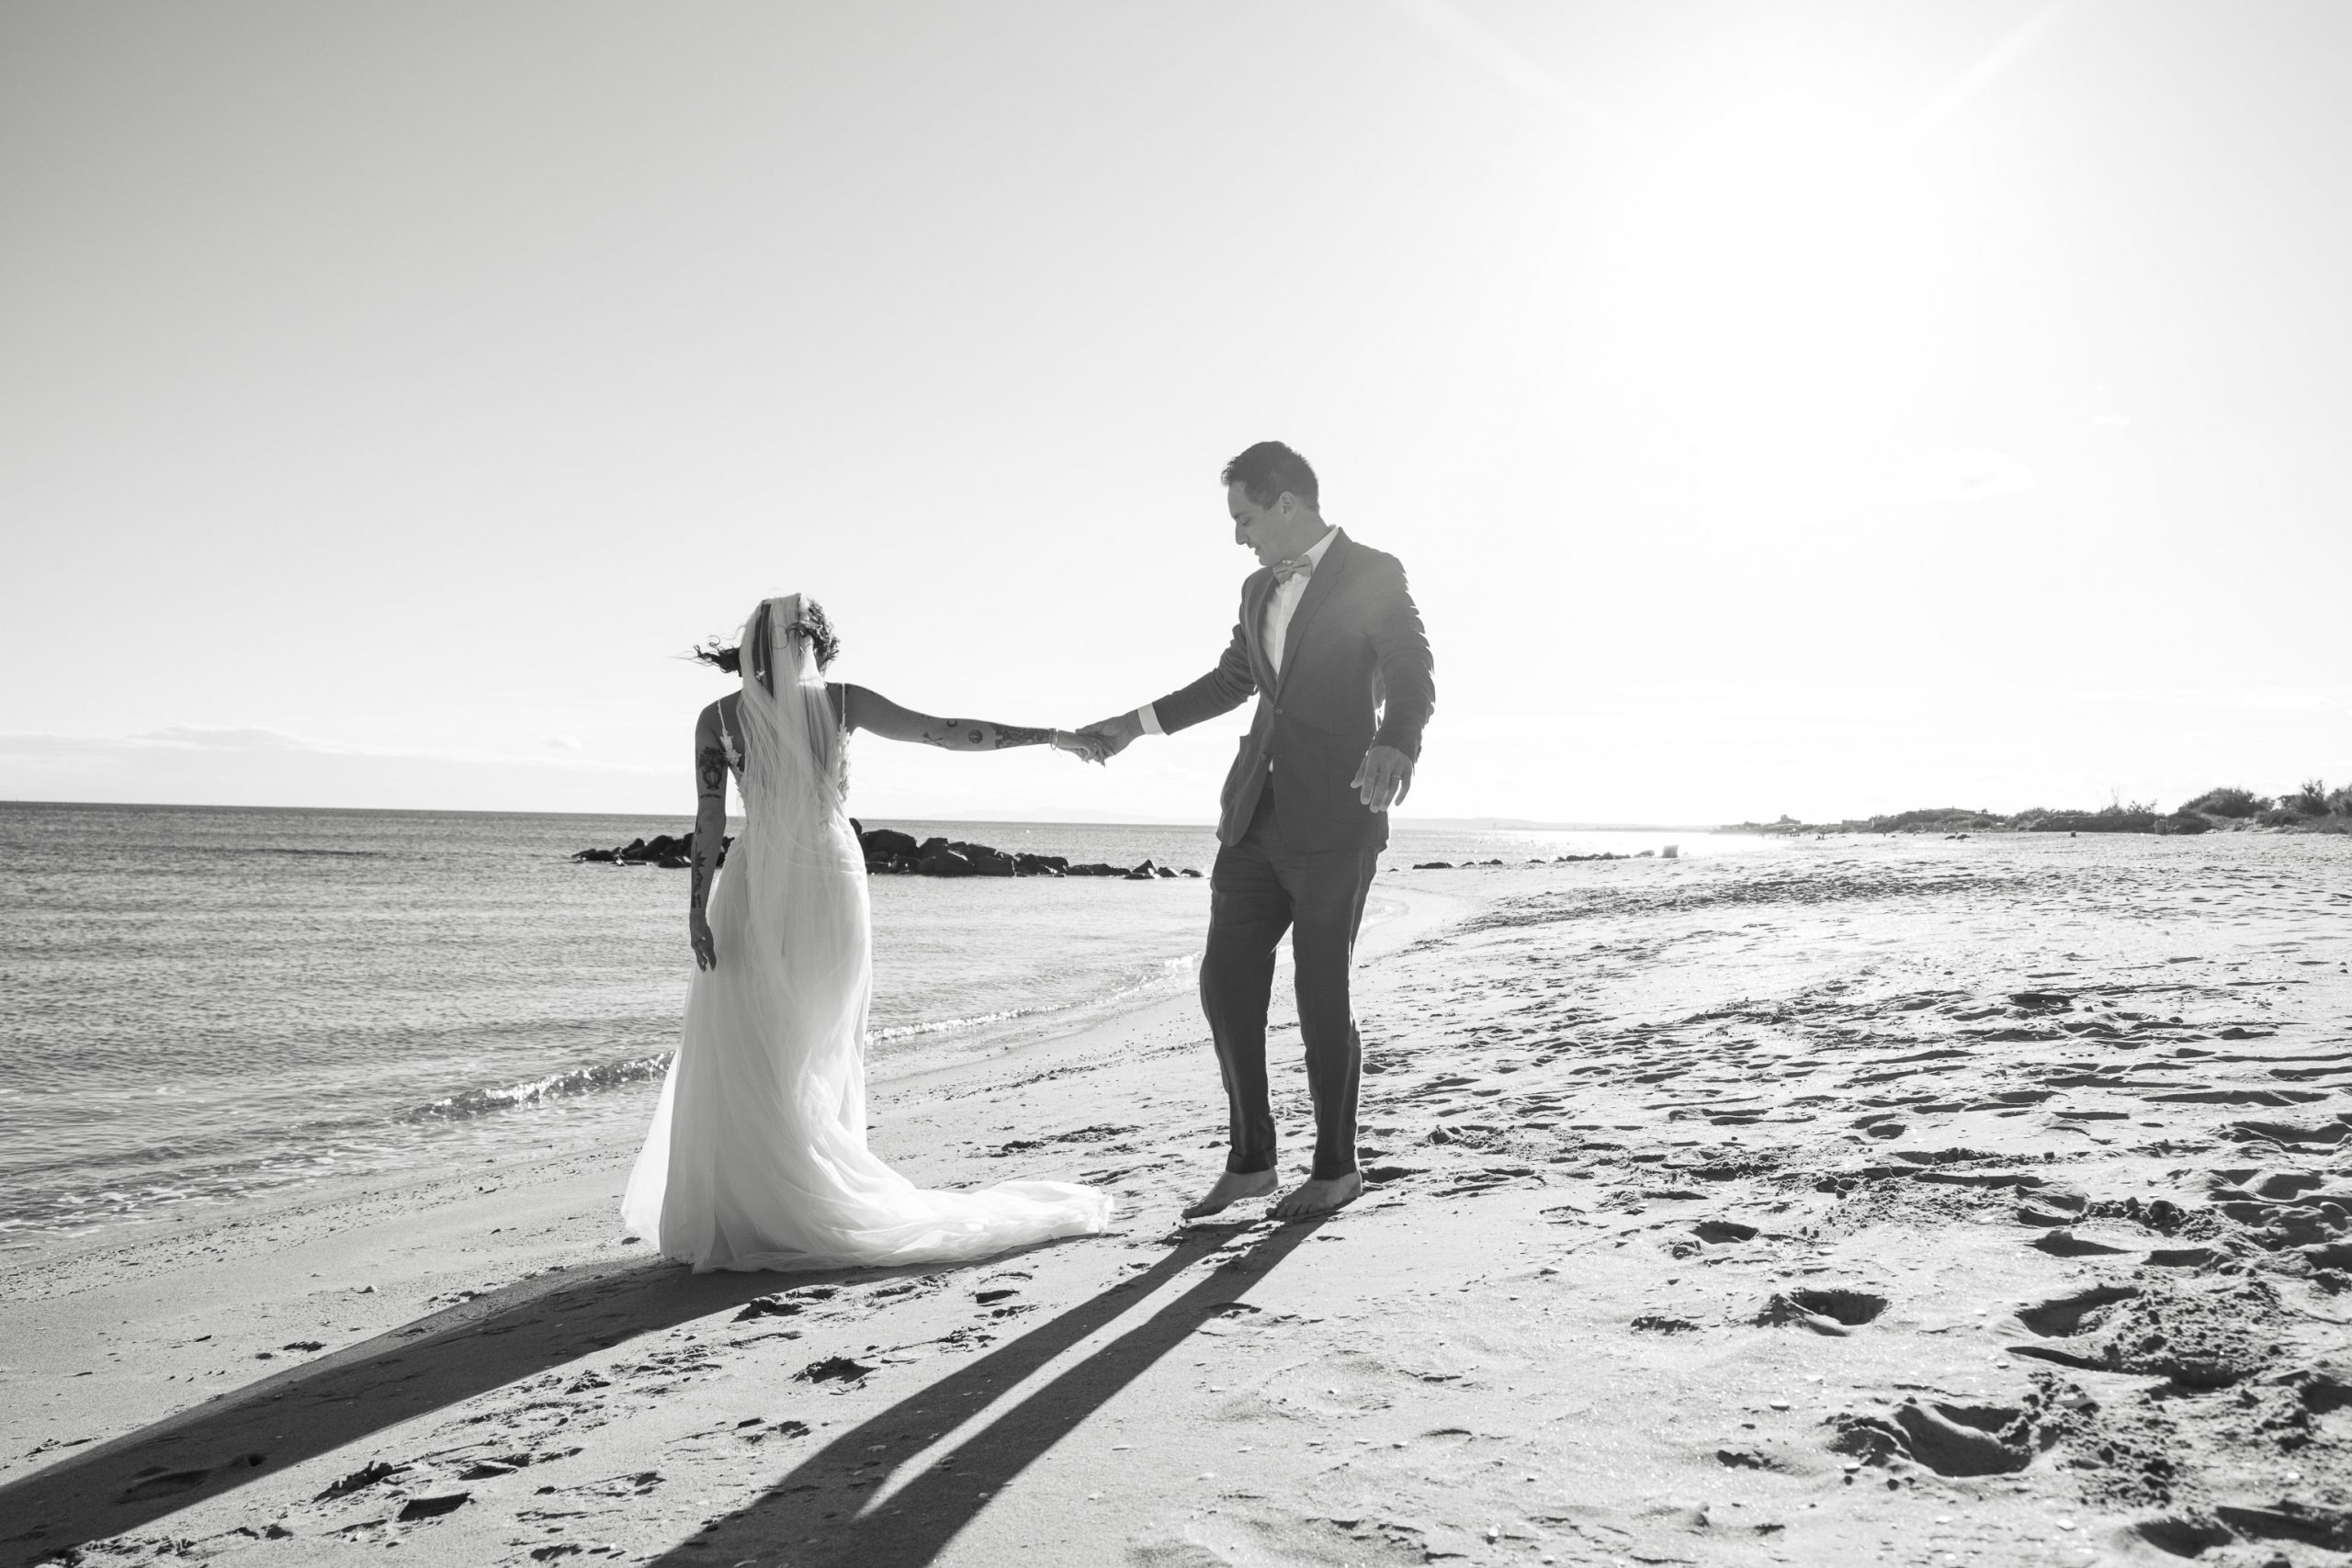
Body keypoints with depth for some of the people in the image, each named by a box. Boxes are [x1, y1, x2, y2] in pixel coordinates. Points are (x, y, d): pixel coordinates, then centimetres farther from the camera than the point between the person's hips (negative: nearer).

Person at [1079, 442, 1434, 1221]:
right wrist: (1135, 725, 28)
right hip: (1256, 815, 7)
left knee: (1322, 995, -1)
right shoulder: (1259, 589, 18)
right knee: (1226, 981, 4)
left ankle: (1336, 1167, 15)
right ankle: (1248, 1159, 16)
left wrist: (1393, 747, -34)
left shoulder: (1374, 576, -3)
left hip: (1334, 821, -7)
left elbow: (1413, 680, -13)